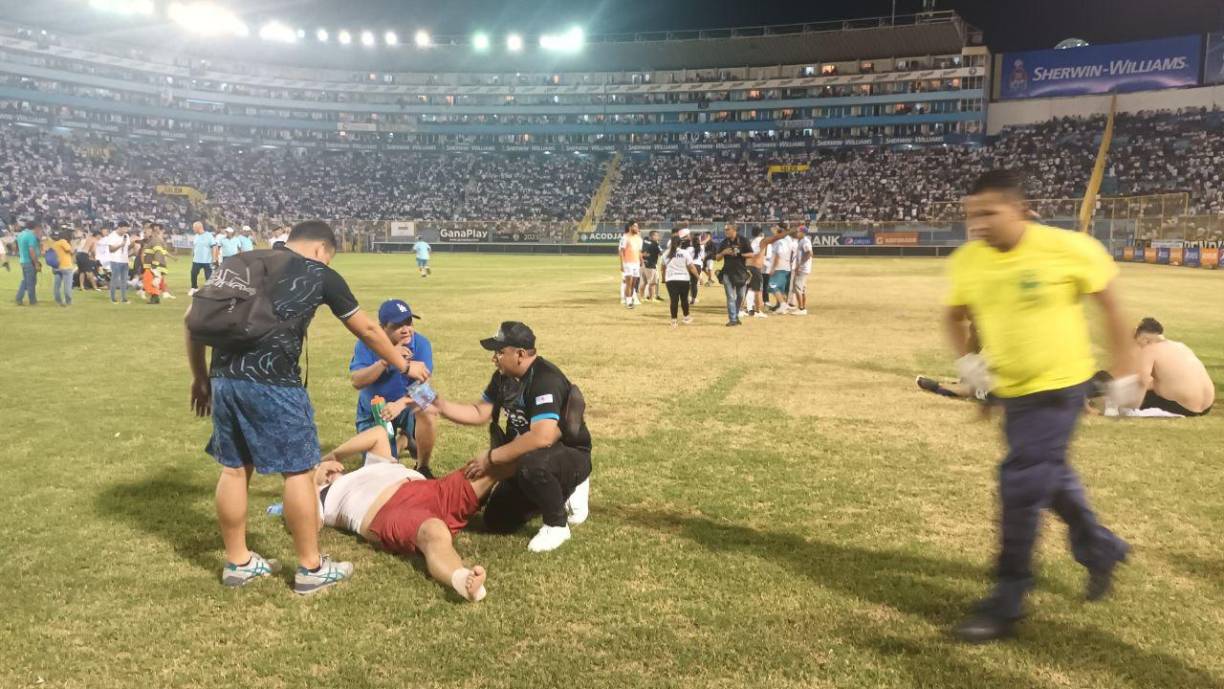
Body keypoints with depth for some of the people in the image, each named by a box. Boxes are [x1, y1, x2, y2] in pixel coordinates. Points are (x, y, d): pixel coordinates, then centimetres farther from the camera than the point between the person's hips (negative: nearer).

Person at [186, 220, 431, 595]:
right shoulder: (320, 275, 8)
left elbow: (193, 318, 17)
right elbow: (366, 329, 16)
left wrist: (201, 378, 23)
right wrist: (404, 366, 28)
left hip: (225, 377, 6)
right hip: (272, 382, -6)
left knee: (234, 468, 16)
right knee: (298, 470, 6)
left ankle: (238, 563, 29)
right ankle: (311, 568, 15)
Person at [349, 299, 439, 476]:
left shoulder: (421, 343, -18)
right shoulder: (366, 344, -18)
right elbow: (356, 381, -28)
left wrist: (401, 404, -44)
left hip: (408, 405, -1)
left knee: (428, 411, -34)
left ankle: (423, 468, -8)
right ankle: (401, 440, 33)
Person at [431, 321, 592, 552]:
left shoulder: (546, 380, -30)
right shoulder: (503, 376, -1)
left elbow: (542, 437, -40)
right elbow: (480, 413, 8)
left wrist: (492, 457, -30)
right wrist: (439, 405, -7)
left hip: (570, 456, -9)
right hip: (529, 457, 9)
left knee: (530, 465, -42)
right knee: (497, 522, 9)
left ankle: (557, 524, -14)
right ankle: (561, 493, 24)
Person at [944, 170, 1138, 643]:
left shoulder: (1068, 249, -19)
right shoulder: (966, 261, -8)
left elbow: (1109, 303, -5)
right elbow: (955, 315, 9)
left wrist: (1124, 372, -3)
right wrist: (966, 359, -8)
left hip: (1060, 385, -5)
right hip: (1012, 389, 6)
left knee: (1023, 484, -9)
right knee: (1051, 478, 20)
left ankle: (1007, 603, 3)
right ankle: (1100, 550, 46)